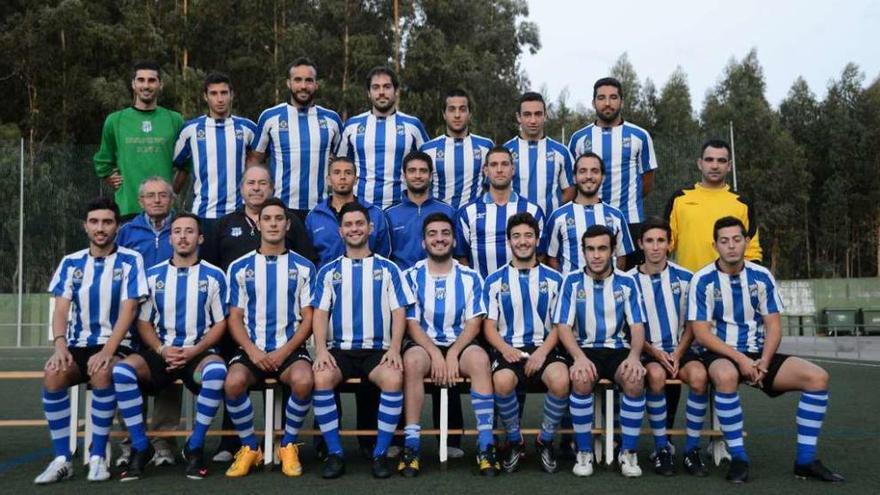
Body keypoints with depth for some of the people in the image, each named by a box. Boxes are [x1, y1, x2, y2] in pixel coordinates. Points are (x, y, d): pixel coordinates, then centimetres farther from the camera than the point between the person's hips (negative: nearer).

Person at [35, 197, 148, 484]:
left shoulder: (130, 261, -1)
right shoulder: (71, 263, 10)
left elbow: (128, 311, -9)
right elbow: (61, 309, 2)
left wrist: (107, 350, -22)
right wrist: (60, 346, -18)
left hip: (115, 345, -3)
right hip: (77, 345, 3)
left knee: (102, 374, -35)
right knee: (53, 374, -28)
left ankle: (98, 456, -21)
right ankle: (62, 459, -19)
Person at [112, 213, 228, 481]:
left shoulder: (214, 276, 5)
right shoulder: (153, 275, 10)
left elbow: (220, 323, 3)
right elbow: (143, 322, 9)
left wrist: (193, 351, -11)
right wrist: (161, 350, -10)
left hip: (199, 352, -2)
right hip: (161, 351, 2)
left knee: (217, 371, -36)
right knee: (121, 371, -27)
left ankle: (195, 447, -17)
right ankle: (140, 447, -11)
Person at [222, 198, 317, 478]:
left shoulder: (303, 267, 8)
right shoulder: (240, 267, 9)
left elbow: (308, 318, 3)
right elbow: (235, 318, 6)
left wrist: (284, 352, -11)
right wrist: (253, 351, -11)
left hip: (290, 349, -1)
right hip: (252, 349, 1)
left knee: (304, 380, -33)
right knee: (233, 382, -31)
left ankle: (289, 446, -6)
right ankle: (249, 448, -5)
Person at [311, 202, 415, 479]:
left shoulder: (387, 268, 12)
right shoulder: (329, 271, 14)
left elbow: (399, 311, 5)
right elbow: (320, 313, 6)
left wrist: (394, 348, -11)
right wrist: (321, 349, -12)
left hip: (377, 350, -1)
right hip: (339, 349, 1)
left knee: (394, 379, -32)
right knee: (321, 378, -31)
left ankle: (381, 453, -16)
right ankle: (334, 454, -17)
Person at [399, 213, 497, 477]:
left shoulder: (470, 277, 7)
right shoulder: (411, 276, 4)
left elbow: (474, 323, 0)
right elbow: (411, 323, -2)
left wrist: (453, 353, -16)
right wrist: (435, 353, -18)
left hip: (460, 344, 1)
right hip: (423, 344, 0)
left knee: (479, 358, -33)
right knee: (412, 360, -35)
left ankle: (486, 445, -29)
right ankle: (411, 444, -30)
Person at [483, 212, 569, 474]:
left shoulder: (553, 279, 12)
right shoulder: (495, 281, 11)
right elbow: (489, 326, 7)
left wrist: (543, 351, -10)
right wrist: (505, 349, -13)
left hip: (544, 347, 1)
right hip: (507, 348, 0)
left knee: (561, 381, -32)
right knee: (503, 381, -34)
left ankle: (546, 441, -4)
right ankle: (514, 441, -6)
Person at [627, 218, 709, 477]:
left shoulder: (684, 278, 6)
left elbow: (691, 324, 7)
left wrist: (678, 354, -7)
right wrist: (655, 352, -11)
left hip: (680, 349, 1)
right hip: (648, 351, -1)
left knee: (699, 375, -30)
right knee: (656, 375, -34)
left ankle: (692, 448, -16)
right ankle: (662, 448, -19)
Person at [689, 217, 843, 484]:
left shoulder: (762, 277, 3)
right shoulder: (703, 280, -8)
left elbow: (773, 326, 3)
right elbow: (701, 333, -12)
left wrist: (764, 362, -14)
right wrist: (739, 358, -21)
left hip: (759, 354, 4)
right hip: (720, 355, -4)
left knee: (818, 377, -14)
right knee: (726, 376, -40)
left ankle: (805, 460, -7)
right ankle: (738, 458, -25)